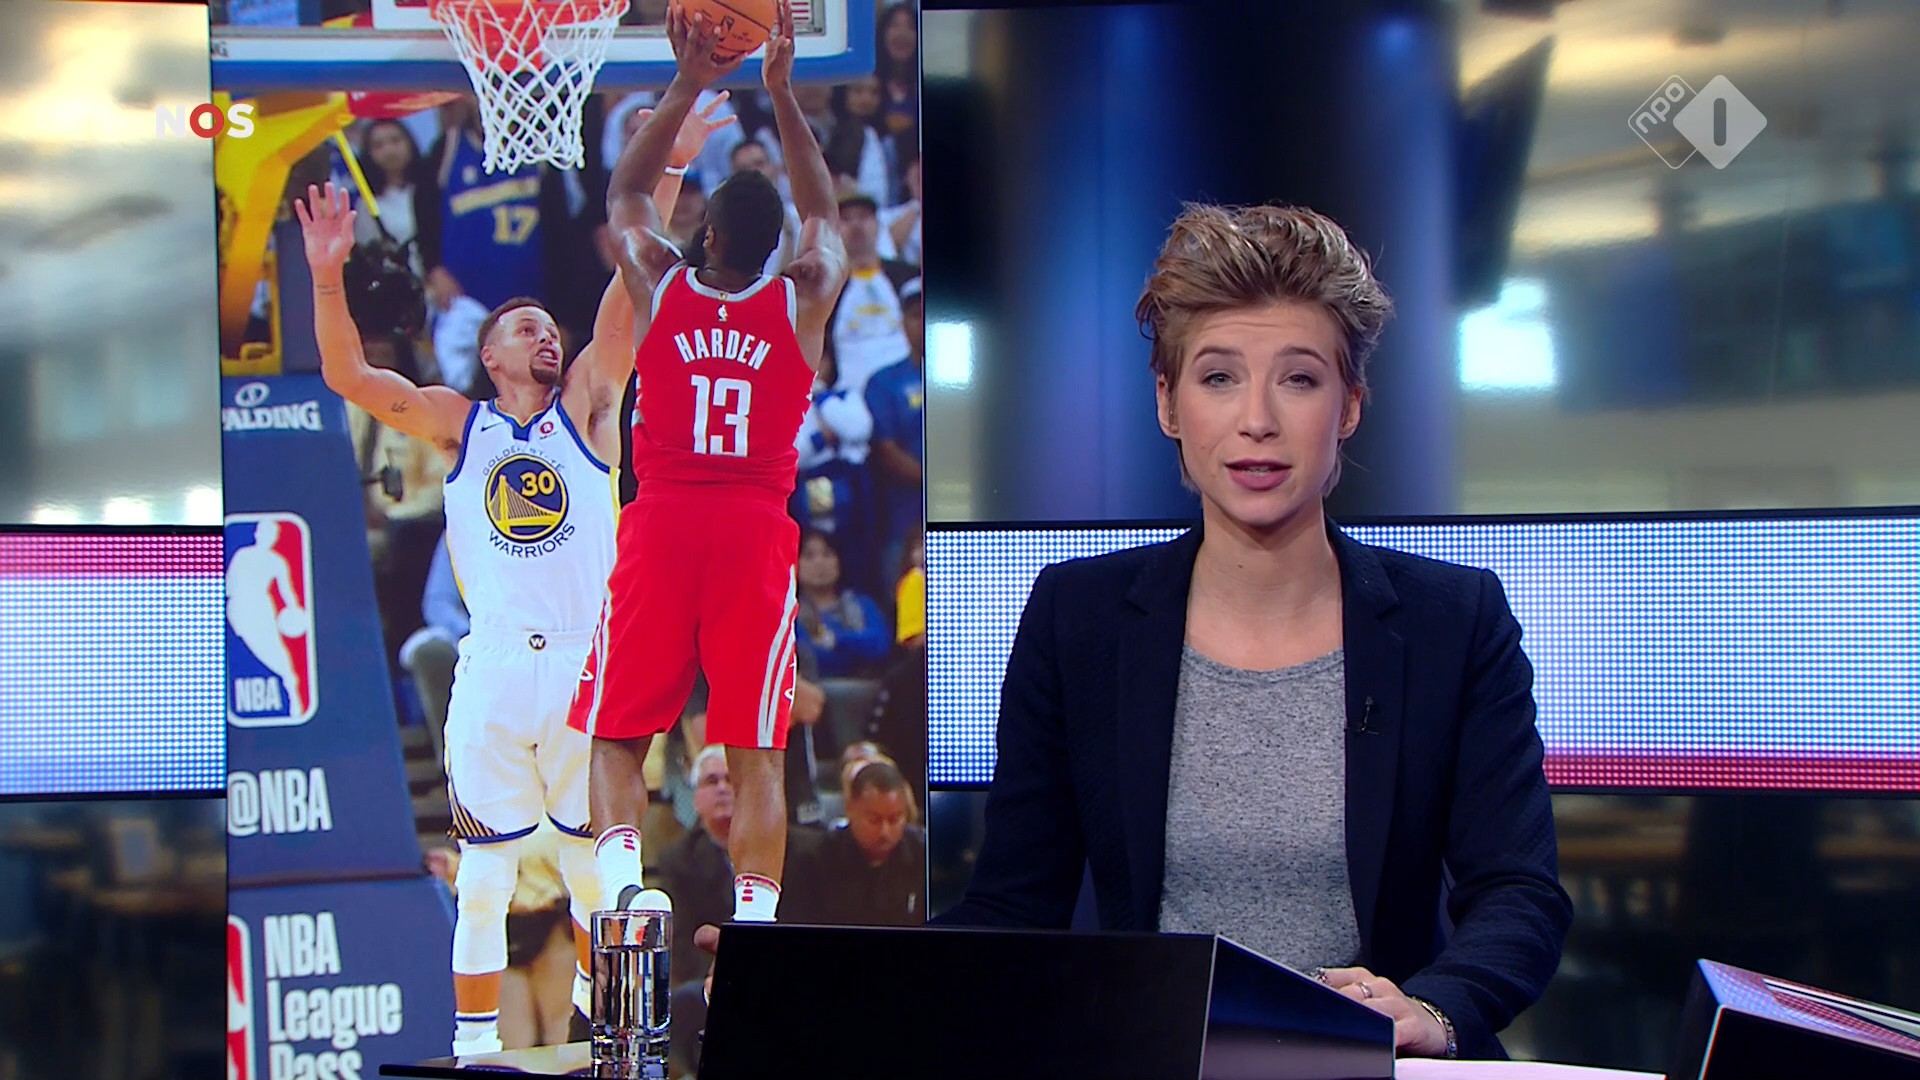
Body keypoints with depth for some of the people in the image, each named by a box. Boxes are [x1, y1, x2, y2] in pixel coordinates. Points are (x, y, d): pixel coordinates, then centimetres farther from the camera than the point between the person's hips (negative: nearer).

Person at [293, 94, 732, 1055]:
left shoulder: (584, 407, 9)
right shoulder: (457, 424, 10)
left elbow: (630, 289, 1)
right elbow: (347, 377, 1)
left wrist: (666, 174, -7)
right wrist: (327, 275, -11)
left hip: (588, 662, 1)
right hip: (495, 669, -1)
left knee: (596, 860, 10)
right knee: (485, 874, 0)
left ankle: (599, 997, 29)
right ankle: (474, 1044, 6)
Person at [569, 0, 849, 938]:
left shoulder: (659, 287, 4)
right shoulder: (802, 302, 3)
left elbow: (625, 191, 22)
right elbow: (825, 213, 23)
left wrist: (687, 87, 21)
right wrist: (781, 94, 23)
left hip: (660, 525, 0)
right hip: (757, 534, 0)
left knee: (615, 732, 6)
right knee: (756, 752, 2)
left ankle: (619, 868, -17)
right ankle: (754, 916, -6)